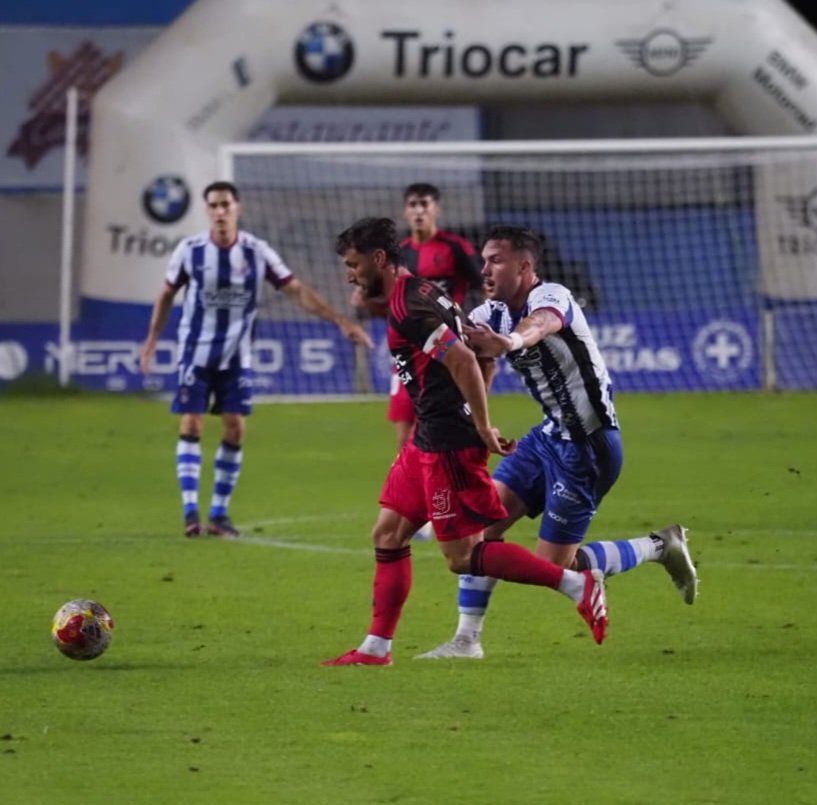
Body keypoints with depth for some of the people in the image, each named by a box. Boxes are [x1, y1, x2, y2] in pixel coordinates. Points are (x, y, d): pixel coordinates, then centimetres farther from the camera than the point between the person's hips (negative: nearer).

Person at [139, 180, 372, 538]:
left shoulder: (256, 252, -8)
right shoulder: (190, 250, -8)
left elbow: (297, 290, -6)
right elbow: (167, 294, 6)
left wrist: (341, 321, -12)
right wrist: (151, 341, 4)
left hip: (236, 358, 1)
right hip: (196, 353, -1)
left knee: (235, 430, -2)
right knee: (191, 427, -8)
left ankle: (219, 512, 7)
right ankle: (190, 509, -6)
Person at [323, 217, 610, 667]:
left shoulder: (408, 309, -18)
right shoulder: (421, 293, 15)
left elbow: (463, 361, -26)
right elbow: (477, 354, 22)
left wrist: (482, 429, -20)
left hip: (447, 444, -11)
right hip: (428, 440, 11)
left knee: (463, 556, -5)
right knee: (388, 536, 11)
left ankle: (578, 585, -4)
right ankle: (376, 648, 15)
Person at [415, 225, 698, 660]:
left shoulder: (552, 297, -22)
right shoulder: (492, 315, 4)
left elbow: (541, 323, -46)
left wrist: (510, 341, -69)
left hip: (589, 448, -8)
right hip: (551, 434, 8)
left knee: (552, 567, -5)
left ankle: (659, 547, 13)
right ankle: (467, 639, 2)